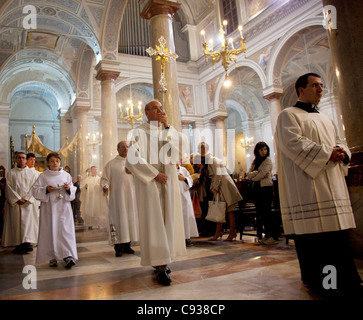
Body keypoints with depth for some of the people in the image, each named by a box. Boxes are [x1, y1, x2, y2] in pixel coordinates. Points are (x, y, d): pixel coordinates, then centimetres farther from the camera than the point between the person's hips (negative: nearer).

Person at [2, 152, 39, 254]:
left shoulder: (31, 173, 9)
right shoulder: (10, 173, 7)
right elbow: (9, 188, 0)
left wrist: (25, 199, -10)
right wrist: (17, 199, -12)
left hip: (28, 202, 0)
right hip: (14, 203, 0)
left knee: (27, 222, -9)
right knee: (16, 222, 0)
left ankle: (27, 243, -11)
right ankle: (18, 244, 5)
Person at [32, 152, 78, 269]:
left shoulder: (66, 175, 10)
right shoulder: (43, 176, 5)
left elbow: (73, 190, 11)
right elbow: (35, 190, 2)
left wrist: (69, 188, -9)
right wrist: (46, 189, -14)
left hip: (63, 208, 1)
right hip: (49, 208, 0)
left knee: (66, 230, -8)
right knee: (50, 231, 0)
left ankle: (69, 256, -10)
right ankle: (52, 257, 10)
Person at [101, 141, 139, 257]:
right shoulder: (111, 164, 4)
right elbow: (105, 179, 0)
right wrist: (105, 187, -18)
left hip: (131, 197, 4)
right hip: (117, 197, -4)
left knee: (130, 219, 4)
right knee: (118, 220, -3)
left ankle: (127, 245, 14)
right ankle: (119, 247, 4)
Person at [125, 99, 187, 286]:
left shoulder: (169, 131, 16)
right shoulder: (139, 132, 1)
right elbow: (133, 159, -9)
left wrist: (167, 127, -6)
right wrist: (155, 174, -13)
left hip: (168, 182, 5)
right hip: (149, 182, -5)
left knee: (168, 220, 6)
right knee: (153, 221, -7)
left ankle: (162, 260, 18)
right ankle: (160, 266, -7)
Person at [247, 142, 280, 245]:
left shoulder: (268, 160, -3)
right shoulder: (255, 161, 17)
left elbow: (261, 175, -14)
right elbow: (249, 174, 4)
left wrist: (253, 176, 2)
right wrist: (257, 173, -12)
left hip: (266, 187, -7)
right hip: (256, 188, 7)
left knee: (266, 211, -9)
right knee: (260, 212, 7)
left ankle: (274, 236, -4)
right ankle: (267, 234, 14)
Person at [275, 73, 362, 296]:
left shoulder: (325, 119, 25)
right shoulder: (289, 115, 1)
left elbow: (340, 142, 20)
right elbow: (293, 143, -15)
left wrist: (341, 152, -4)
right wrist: (327, 152, -16)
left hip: (333, 182, 8)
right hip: (307, 183, -7)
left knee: (338, 229, 7)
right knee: (312, 230, -7)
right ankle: (316, 278, 5)